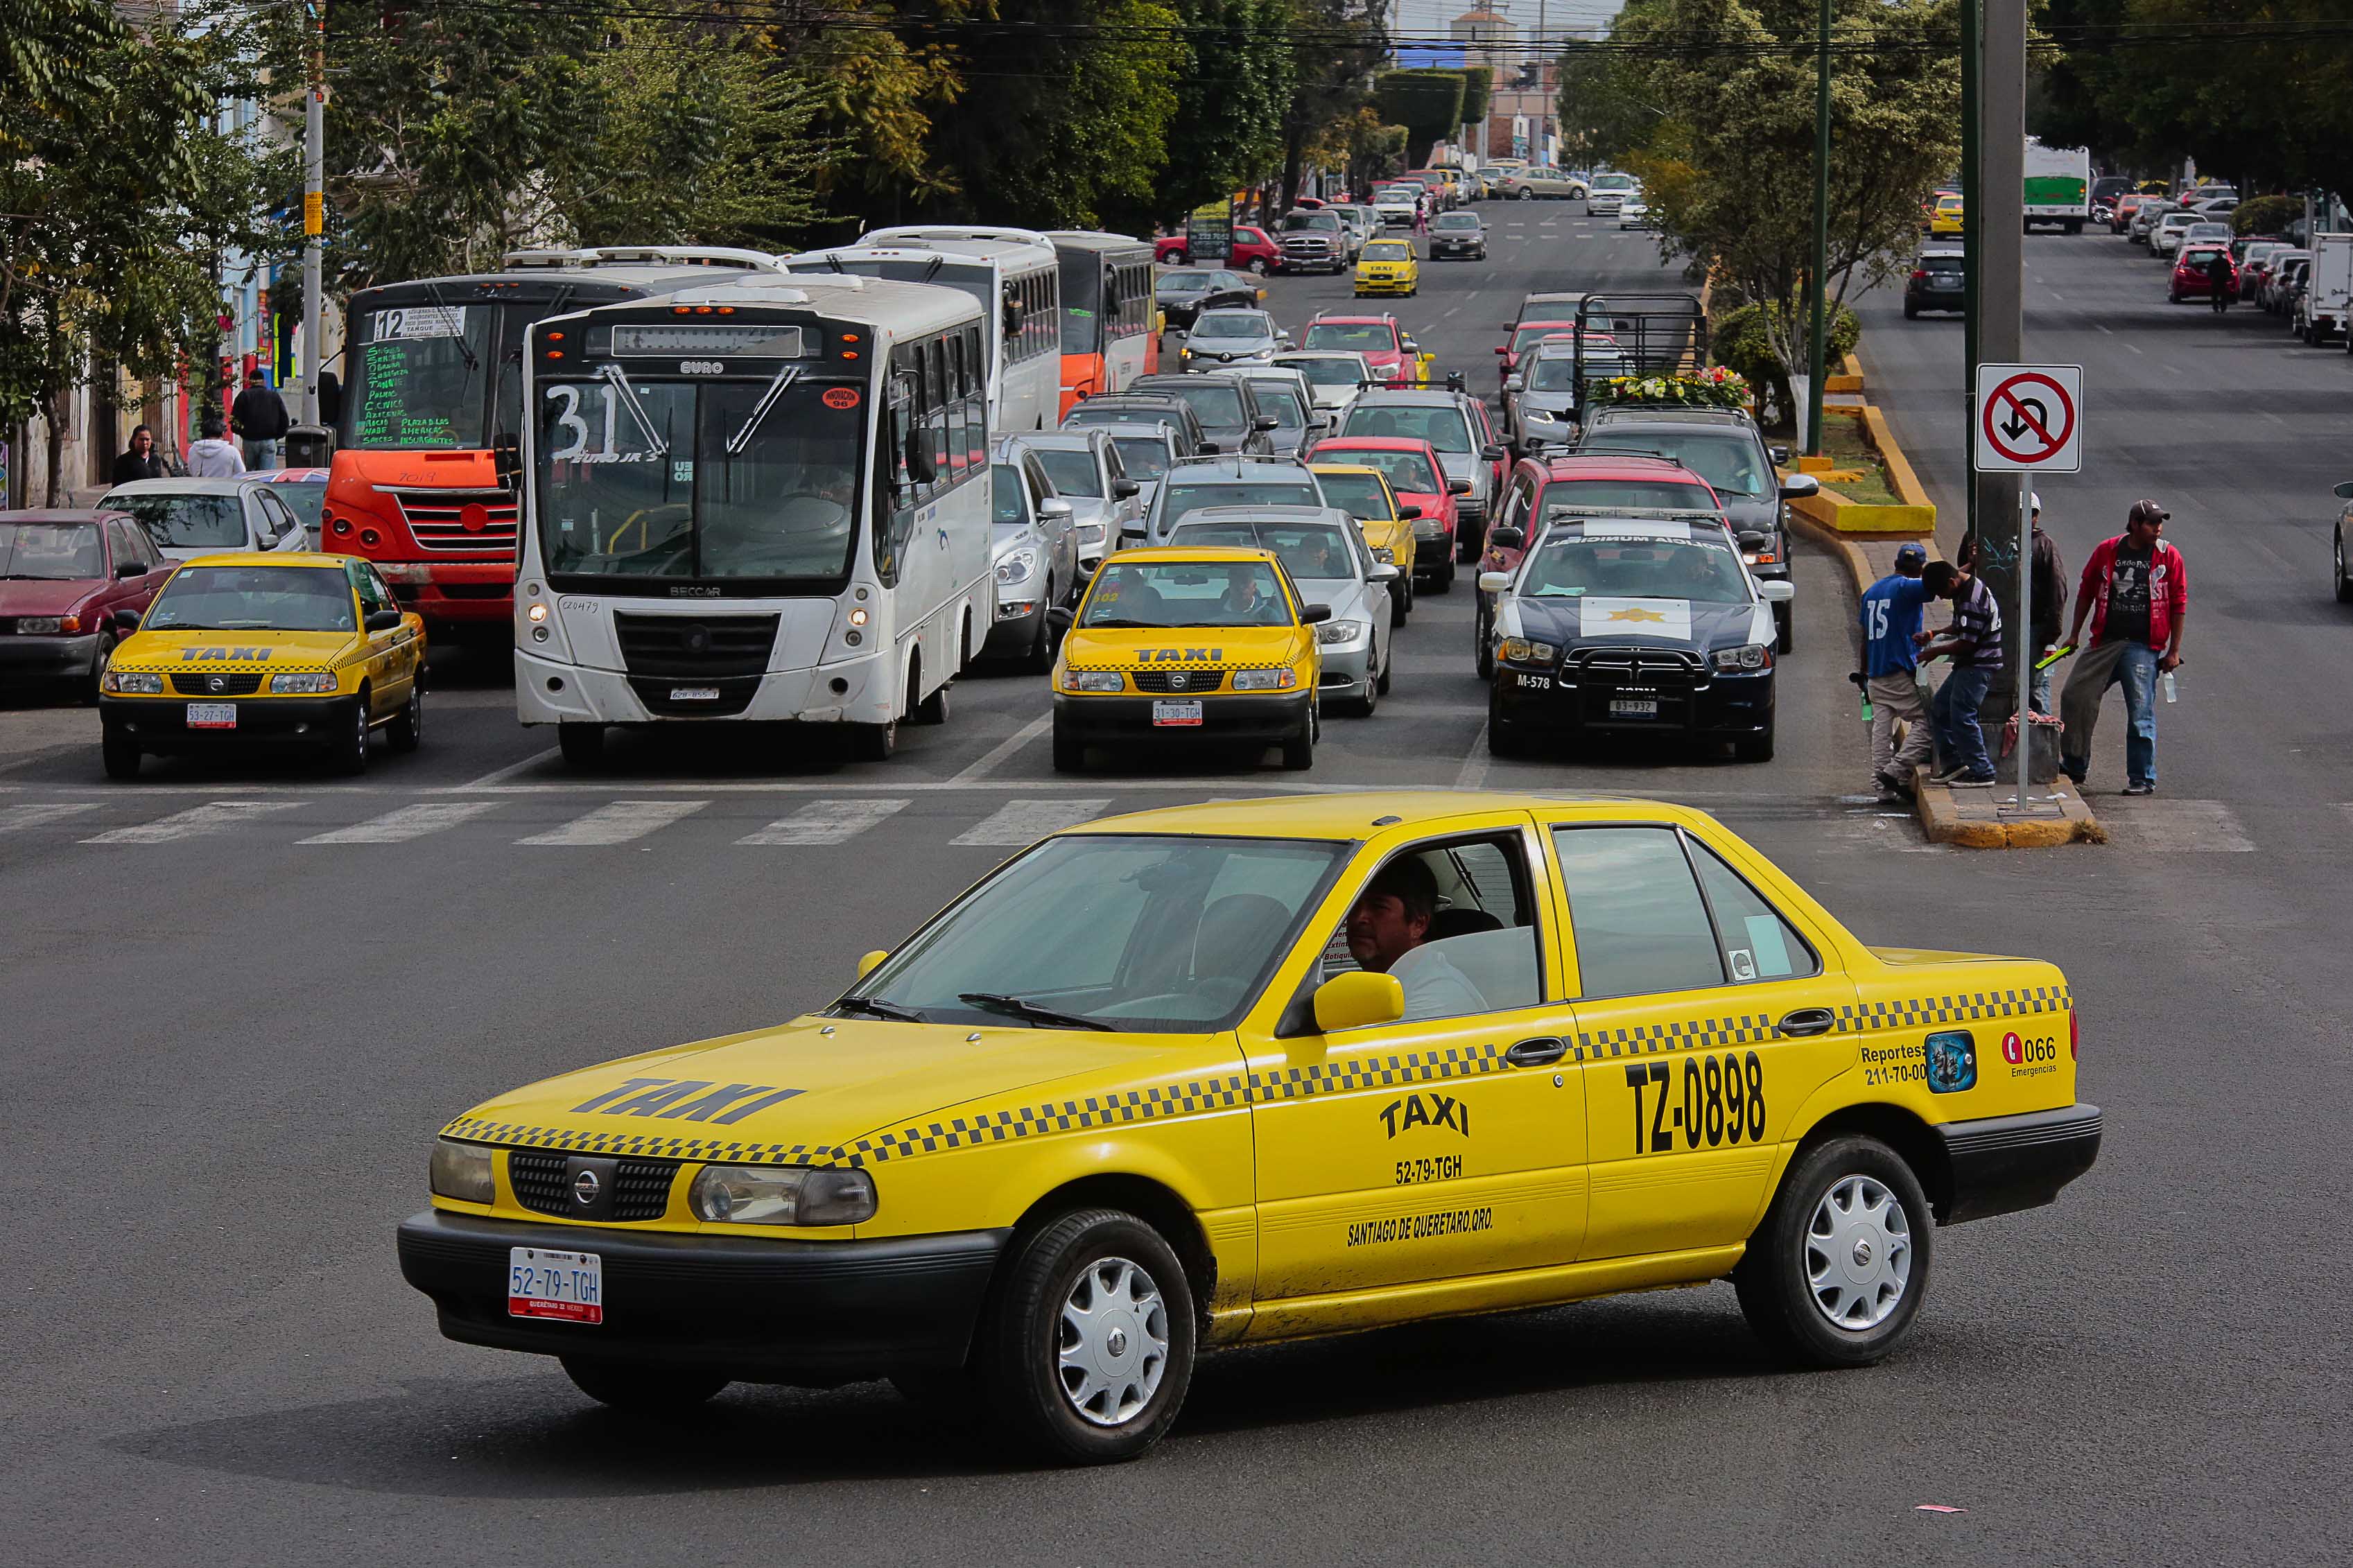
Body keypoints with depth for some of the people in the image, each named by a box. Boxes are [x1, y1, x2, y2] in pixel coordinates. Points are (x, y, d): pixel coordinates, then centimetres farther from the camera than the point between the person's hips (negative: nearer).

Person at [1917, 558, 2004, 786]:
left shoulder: (1972, 601, -23)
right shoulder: (1965, 591, 10)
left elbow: (1966, 644, -21)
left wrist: (1936, 652, -9)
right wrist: (1932, 636, 11)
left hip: (1979, 666, -11)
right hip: (1968, 665, 11)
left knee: (1962, 716, -10)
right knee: (1938, 710, 14)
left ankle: (1981, 772, -5)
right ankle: (1955, 763, 18)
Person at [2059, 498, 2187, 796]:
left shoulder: (2168, 556, -1)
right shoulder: (2107, 551, 4)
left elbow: (2179, 604, 2)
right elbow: (2086, 591, 15)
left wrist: (2174, 651, 0)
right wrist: (2075, 634, 16)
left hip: (2143, 646, -3)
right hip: (2104, 642, 3)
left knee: (2141, 713, -4)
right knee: (2075, 697, 6)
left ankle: (2143, 779, 5)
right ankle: (2074, 767, 21)